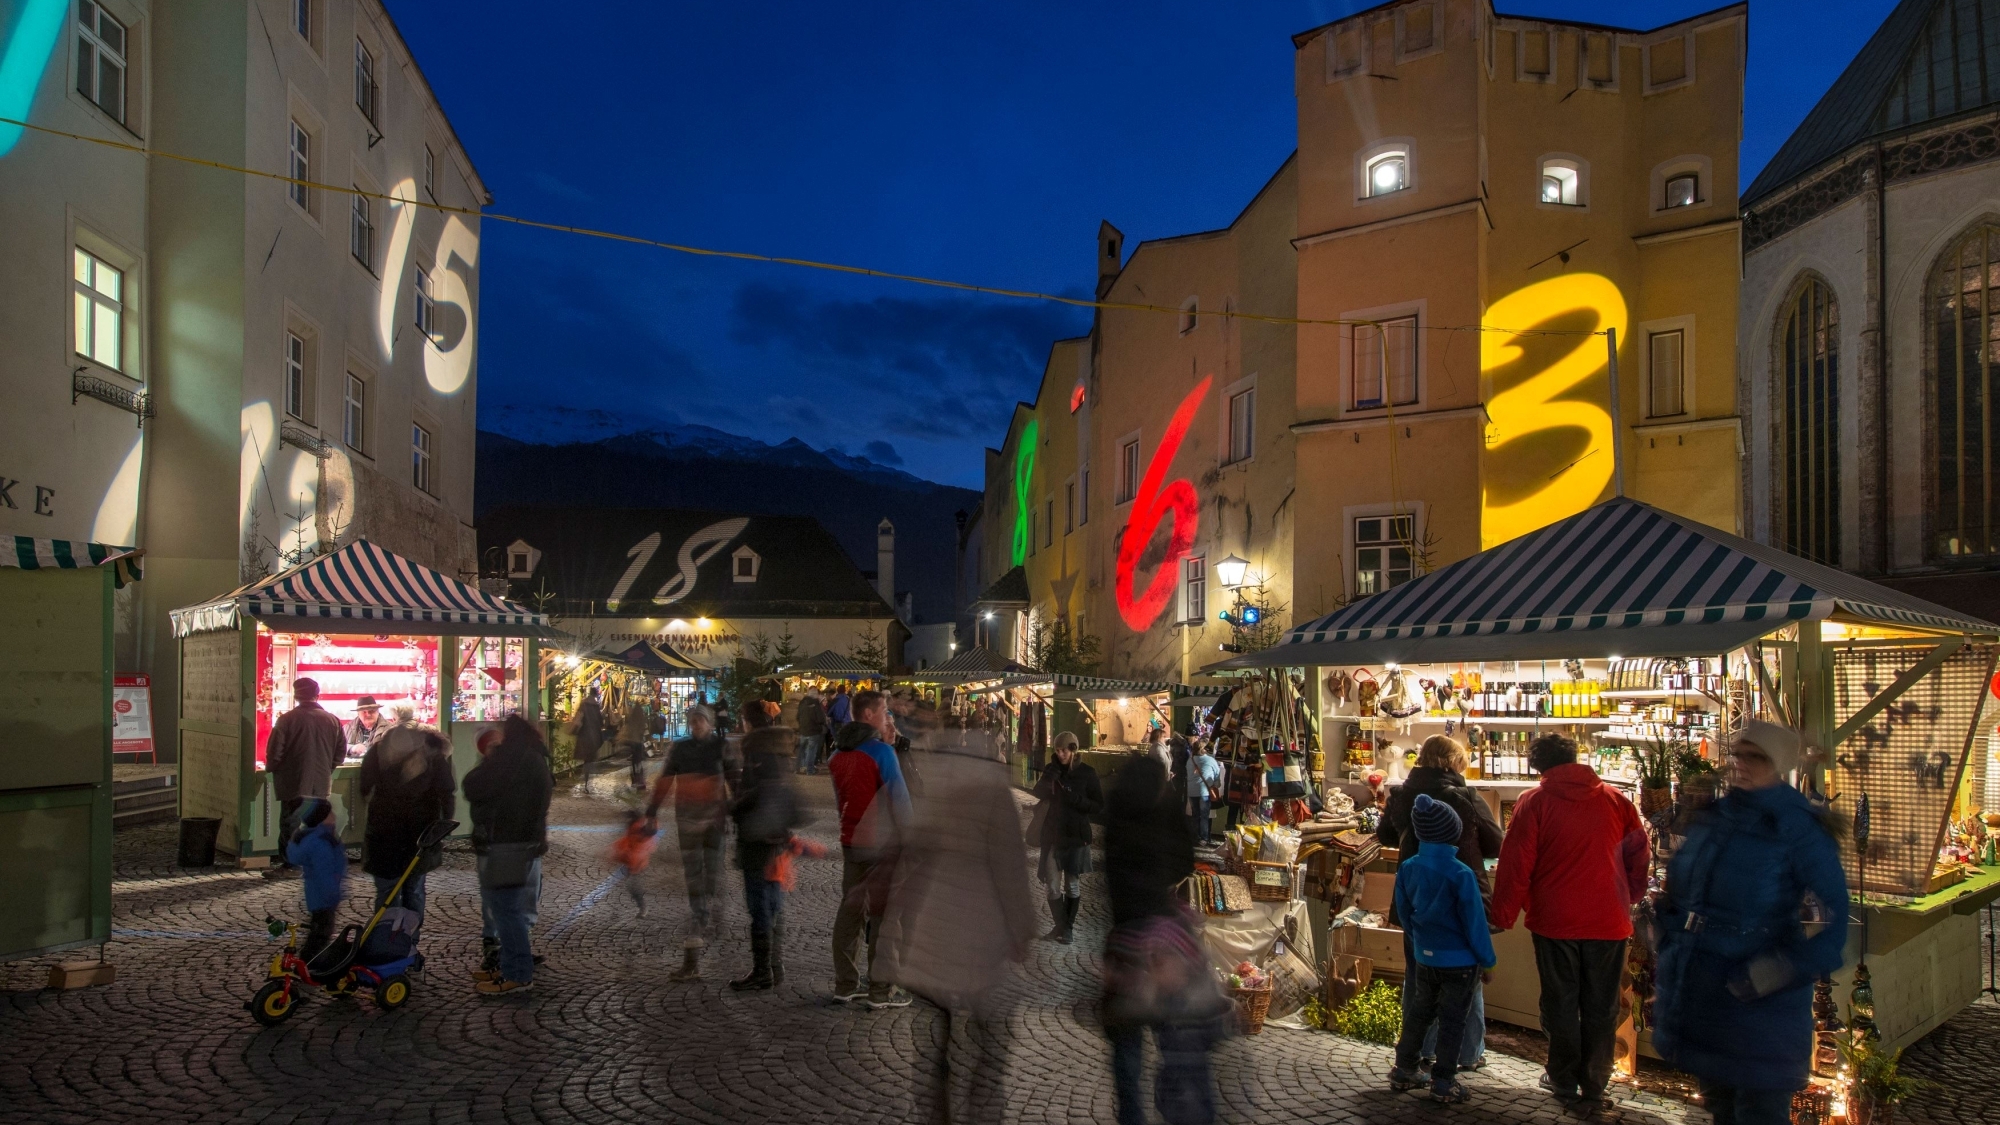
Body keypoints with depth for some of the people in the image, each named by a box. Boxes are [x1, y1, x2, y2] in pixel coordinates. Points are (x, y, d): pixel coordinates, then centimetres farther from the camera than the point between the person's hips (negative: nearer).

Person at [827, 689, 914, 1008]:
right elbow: (898, 796, -16)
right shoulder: (881, 750, -14)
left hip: (850, 840, 7)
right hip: (883, 842, -7)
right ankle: (880, 990, 3)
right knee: (882, 915, -1)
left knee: (850, 910, 12)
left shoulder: (839, 752, 9)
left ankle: (845, 985, 17)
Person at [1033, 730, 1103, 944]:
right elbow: (1038, 794, -5)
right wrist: (1048, 778, -21)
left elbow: (1099, 806, -6)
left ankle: (1068, 927, 19)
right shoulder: (1052, 770, 4)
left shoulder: (1086, 773, -7)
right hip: (1052, 834, 2)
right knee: (1052, 885, 1)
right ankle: (1060, 925, 15)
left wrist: (1076, 799, -21)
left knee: (1072, 884, 7)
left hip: (1075, 836, -2)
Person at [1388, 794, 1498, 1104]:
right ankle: (1443, 1082, 11)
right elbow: (1474, 921, -17)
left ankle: (1403, 1070, 25)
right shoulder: (1460, 874, -22)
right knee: (1453, 1020, 6)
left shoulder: (1407, 868, -5)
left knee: (1418, 1012, 18)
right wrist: (1486, 959, -4)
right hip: (1459, 961, -5)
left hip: (1424, 957, 5)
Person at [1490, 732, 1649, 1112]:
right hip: (1608, 922, 2)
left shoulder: (1534, 802, -8)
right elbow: (1639, 854, 8)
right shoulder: (1615, 799, 1)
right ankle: (1593, 1086, 17)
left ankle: (1564, 1081, 21)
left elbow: (1515, 864, -9)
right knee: (1601, 1008, 11)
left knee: (1561, 1003, 11)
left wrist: (1503, 916, -1)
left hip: (1556, 921, -2)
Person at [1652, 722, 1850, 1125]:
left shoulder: (1798, 830, -14)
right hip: (1696, 998, 6)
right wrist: (1669, 948, 11)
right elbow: (1677, 890, 19)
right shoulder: (1712, 818, 6)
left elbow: (1836, 919, -19)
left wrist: (1776, 974, -23)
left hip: (1756, 1007, -6)